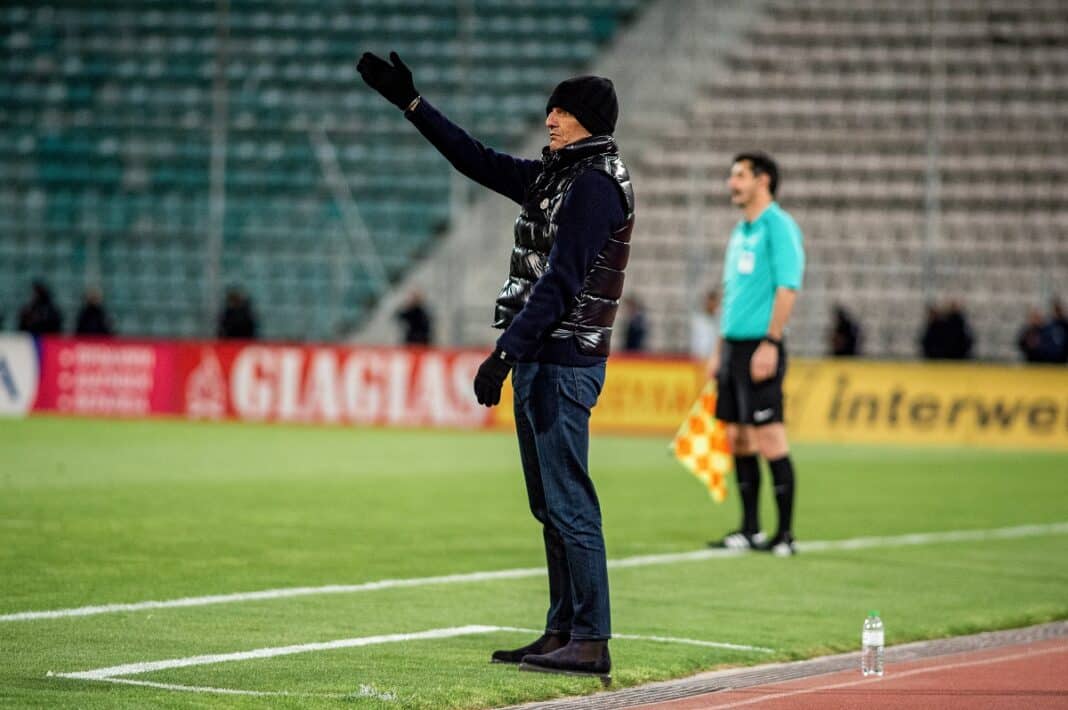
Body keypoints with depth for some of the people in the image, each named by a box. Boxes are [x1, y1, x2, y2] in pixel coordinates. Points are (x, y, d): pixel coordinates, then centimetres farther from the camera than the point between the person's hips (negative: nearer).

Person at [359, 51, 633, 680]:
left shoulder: (595, 184, -13)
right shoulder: (554, 175, 17)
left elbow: (559, 282, -20)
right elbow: (478, 160, 26)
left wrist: (505, 352, -23)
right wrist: (412, 104, 26)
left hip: (564, 363, -10)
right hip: (538, 361, 10)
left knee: (569, 504, -12)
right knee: (551, 506, 12)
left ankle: (591, 642, -12)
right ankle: (563, 632, 16)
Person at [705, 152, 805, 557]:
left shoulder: (779, 226, -8)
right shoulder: (739, 232, 19)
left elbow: (788, 287, -15)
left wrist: (770, 343, -21)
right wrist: (720, 351, 21)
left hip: (760, 345, -9)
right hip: (733, 344, 9)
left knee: (768, 437, -9)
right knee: (738, 439, 9)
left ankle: (785, 535, -5)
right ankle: (750, 530, 15)